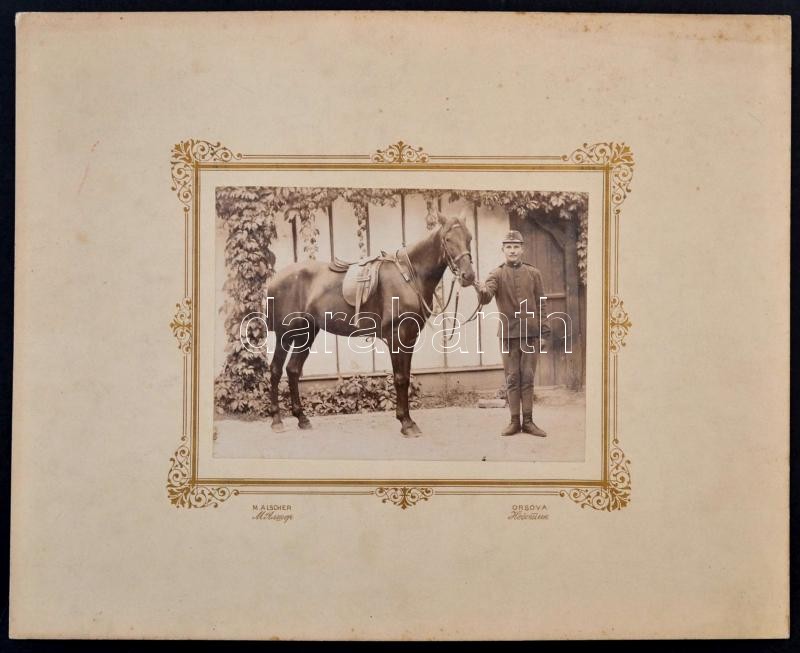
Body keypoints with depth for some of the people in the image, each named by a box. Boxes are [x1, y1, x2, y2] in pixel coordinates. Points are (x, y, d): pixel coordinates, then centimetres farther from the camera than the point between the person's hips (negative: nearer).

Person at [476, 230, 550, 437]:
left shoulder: (534, 273, 6)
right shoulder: (497, 274, 1)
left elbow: (541, 303, 8)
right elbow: (486, 297, -16)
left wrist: (544, 327, 0)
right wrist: (481, 291, -40)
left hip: (530, 332, 1)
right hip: (508, 333, -1)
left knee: (528, 377, 3)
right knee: (512, 378, 4)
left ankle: (528, 421, 9)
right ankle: (514, 421, 11)